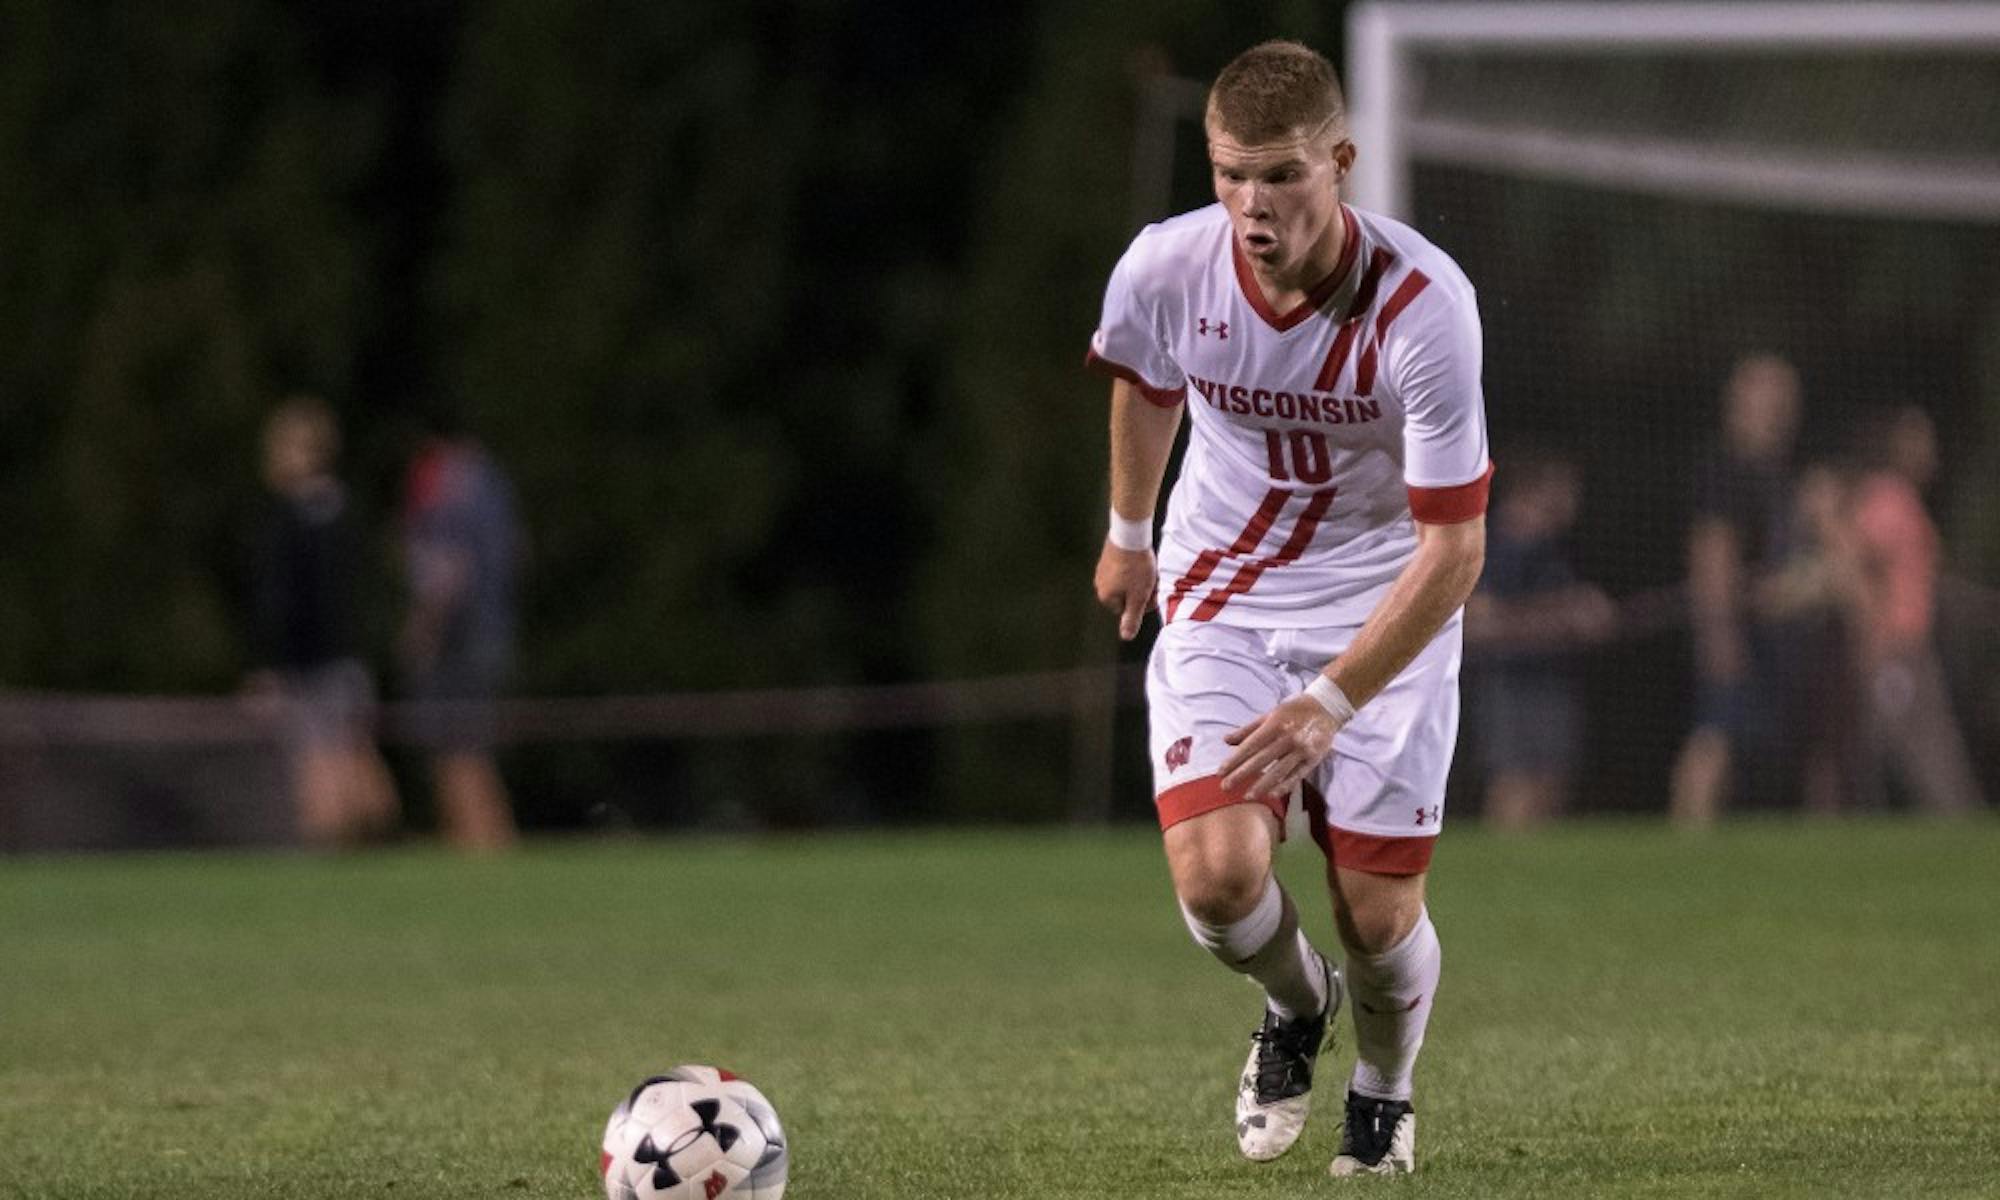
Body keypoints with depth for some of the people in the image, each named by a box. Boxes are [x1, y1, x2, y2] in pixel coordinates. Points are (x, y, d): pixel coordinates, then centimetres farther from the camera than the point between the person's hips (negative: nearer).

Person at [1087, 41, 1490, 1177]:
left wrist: (1330, 703, -32)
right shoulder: (1163, 271, -17)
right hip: (1221, 594, 2)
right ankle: (1295, 1006, 19)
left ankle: (1385, 1090, 31)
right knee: (1216, 872, -18)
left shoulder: (1424, 304, -27)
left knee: (1379, 912, -5)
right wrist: (1129, 535, 26)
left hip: (1387, 604, -2)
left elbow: (1454, 546, -24)